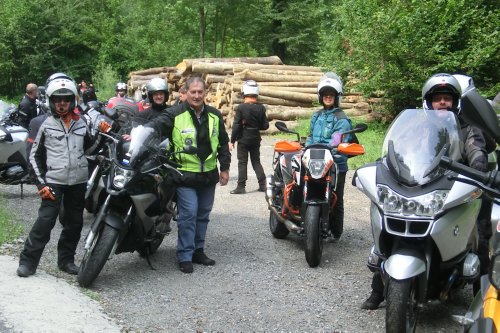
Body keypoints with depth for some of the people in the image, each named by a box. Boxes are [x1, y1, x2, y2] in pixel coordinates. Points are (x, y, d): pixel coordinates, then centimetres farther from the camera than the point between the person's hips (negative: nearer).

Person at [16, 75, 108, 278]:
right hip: (54, 181, -4)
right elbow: (35, 155, 2)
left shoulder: (81, 124, 10)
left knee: (74, 223, 9)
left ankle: (66, 259, 22)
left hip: (78, 181, 4)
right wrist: (41, 183, -7)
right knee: (45, 221, -10)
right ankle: (28, 261, -1)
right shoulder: (46, 125, 1)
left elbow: (90, 148, 21)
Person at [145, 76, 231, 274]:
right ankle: (185, 256, 0)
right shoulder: (175, 114, -8)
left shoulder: (215, 116, 8)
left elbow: (223, 143, 15)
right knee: (188, 215, -9)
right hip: (185, 175, -5)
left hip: (208, 175, 5)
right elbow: (156, 126, -21)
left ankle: (198, 250, 25)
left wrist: (225, 168, 12)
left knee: (203, 215, 13)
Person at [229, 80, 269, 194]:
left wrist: (232, 141, -7)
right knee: (256, 161, 15)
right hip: (256, 139, 4)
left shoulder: (241, 108, -15)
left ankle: (241, 186, 2)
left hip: (243, 139, -4)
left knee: (242, 163, 2)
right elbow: (265, 125, 0)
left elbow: (236, 125, -14)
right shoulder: (261, 108, -2)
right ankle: (262, 184, 11)